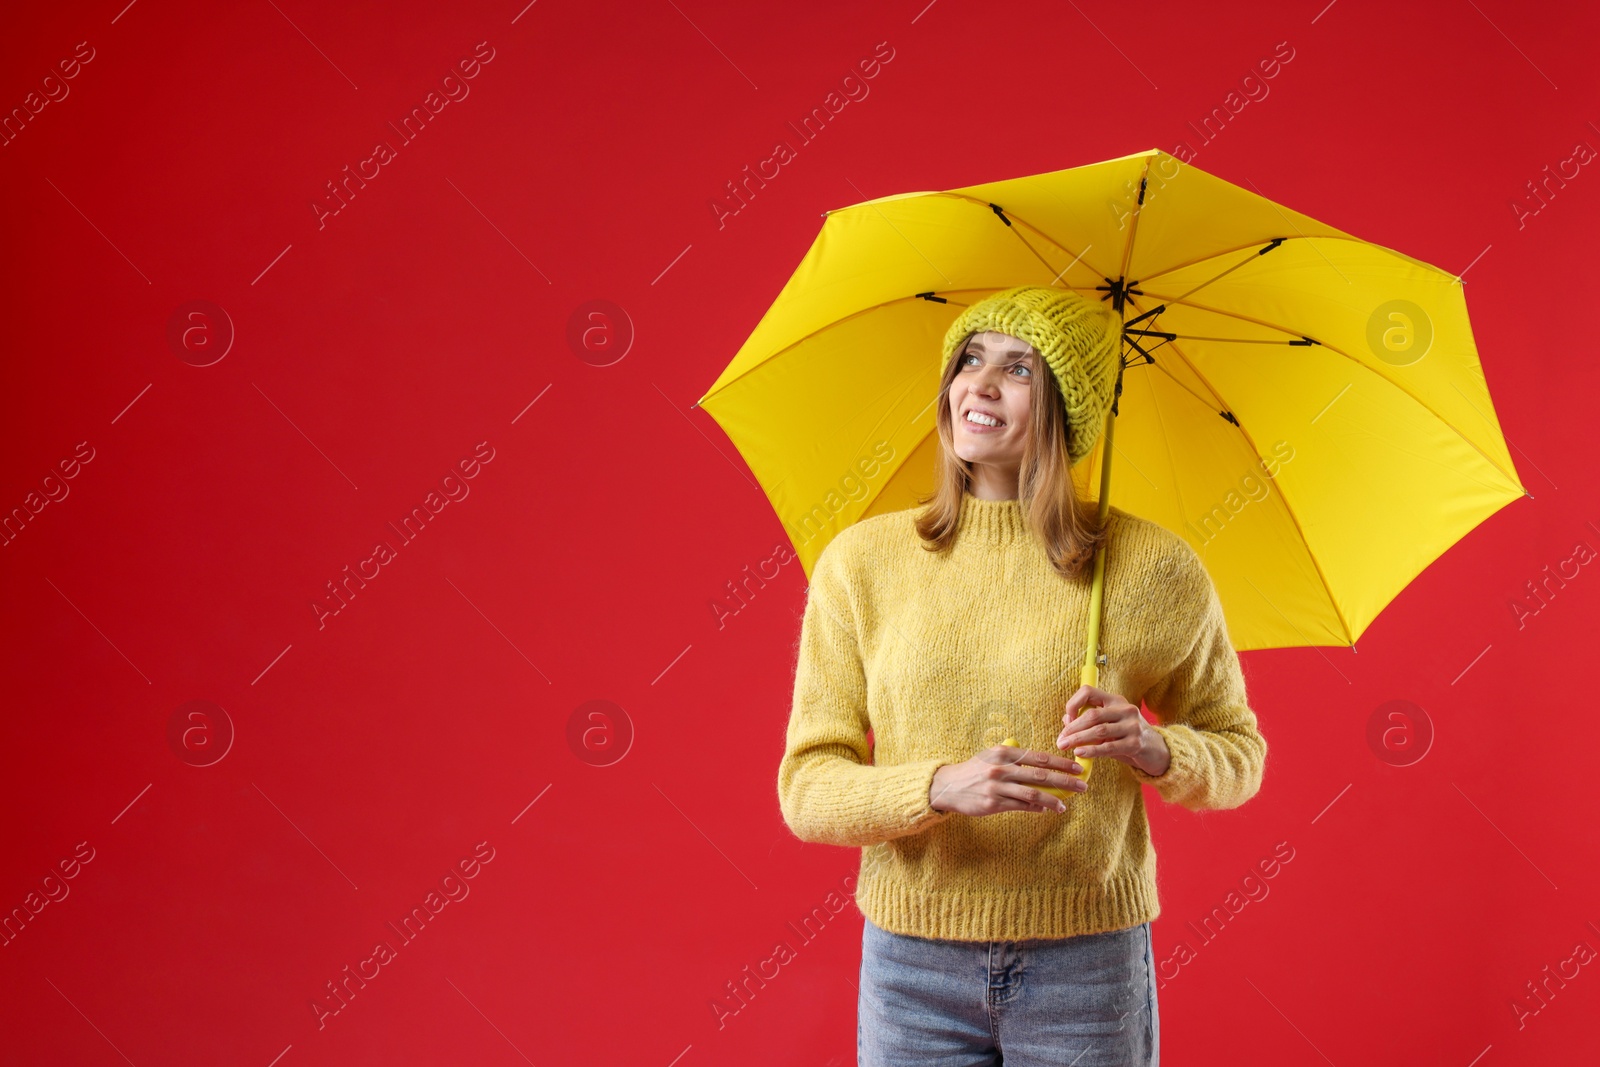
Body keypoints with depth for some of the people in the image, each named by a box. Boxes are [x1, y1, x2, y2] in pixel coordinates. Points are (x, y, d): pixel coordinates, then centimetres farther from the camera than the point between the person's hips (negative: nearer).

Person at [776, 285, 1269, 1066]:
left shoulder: (1153, 569, -4)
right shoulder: (861, 562, -1)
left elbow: (1239, 752, 8)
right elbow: (806, 793, -3)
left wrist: (1156, 751, -14)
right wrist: (940, 788, -22)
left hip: (1086, 966, -1)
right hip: (912, 964, 1)